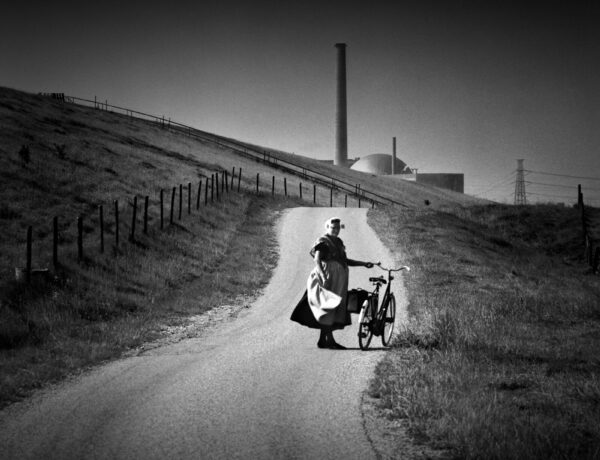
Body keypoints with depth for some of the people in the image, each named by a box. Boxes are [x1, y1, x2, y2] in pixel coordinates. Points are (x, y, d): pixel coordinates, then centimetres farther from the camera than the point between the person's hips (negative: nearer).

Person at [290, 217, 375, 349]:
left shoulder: (338, 242, 20)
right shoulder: (322, 242, -6)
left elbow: (345, 261, 22)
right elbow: (317, 260, -16)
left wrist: (363, 263, 13)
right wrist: (323, 275, -30)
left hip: (338, 281, 9)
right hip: (327, 279, -9)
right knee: (328, 308, -13)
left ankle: (322, 340, 12)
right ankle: (330, 340, -14)